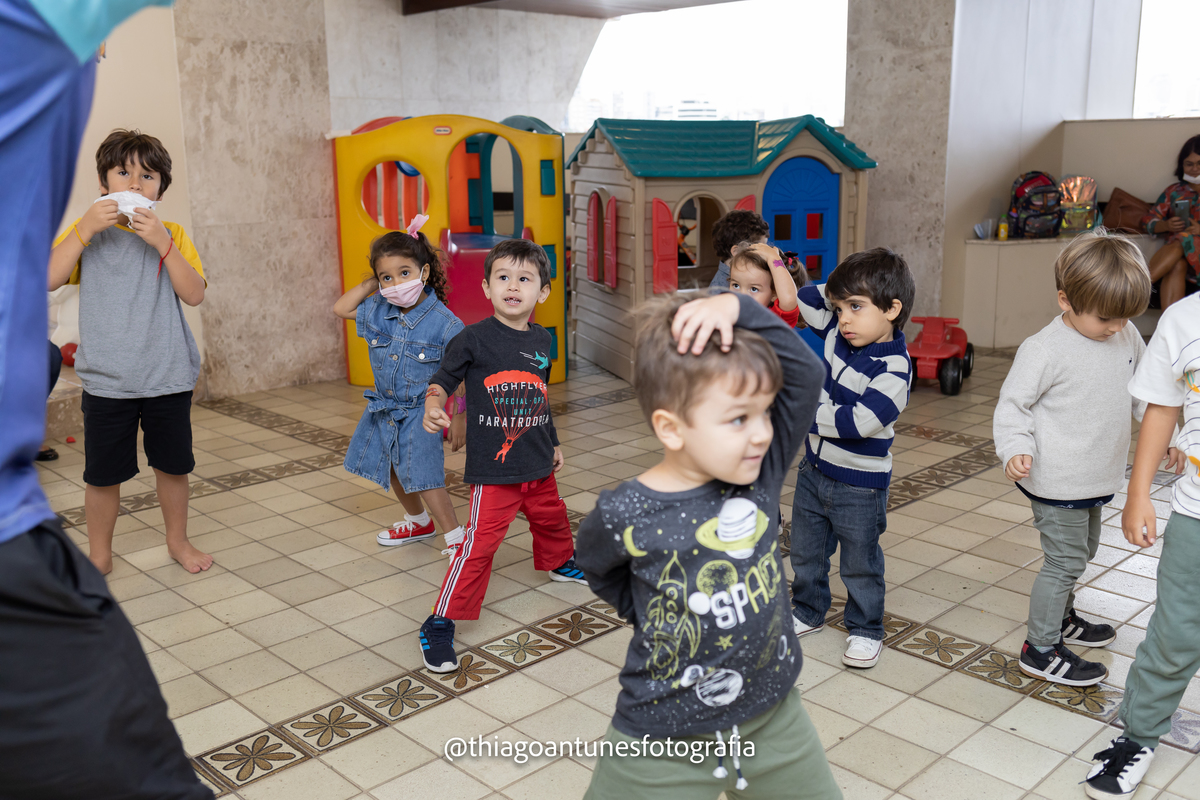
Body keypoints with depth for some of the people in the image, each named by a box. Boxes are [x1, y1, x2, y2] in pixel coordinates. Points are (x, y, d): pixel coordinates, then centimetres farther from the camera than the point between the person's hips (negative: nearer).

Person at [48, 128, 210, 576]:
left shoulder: (171, 236, 4)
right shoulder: (86, 233, 3)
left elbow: (195, 294, -10)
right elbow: (47, 280, -12)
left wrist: (162, 243, -20)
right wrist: (85, 228, -19)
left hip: (168, 377, 1)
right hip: (106, 381, 0)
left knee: (173, 465, 12)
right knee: (102, 473, 7)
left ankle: (177, 541, 33)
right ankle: (99, 552, 27)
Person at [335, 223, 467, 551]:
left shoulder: (445, 324, -21)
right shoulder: (378, 310, -6)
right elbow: (340, 308, 9)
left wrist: (459, 418, -11)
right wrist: (371, 284, -4)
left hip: (420, 413, -7)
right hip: (384, 409, 7)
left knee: (422, 477, -15)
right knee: (395, 472, 21)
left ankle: (456, 537, -5)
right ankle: (418, 522, 45)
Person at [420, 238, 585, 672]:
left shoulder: (542, 340, 4)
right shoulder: (474, 338, -13)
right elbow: (443, 378, -6)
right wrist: (433, 404, -28)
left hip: (538, 465, 6)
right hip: (493, 468, -6)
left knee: (552, 517, 28)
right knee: (480, 543, -11)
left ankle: (561, 563, 60)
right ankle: (439, 624, -2)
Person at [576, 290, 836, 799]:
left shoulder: (761, 472, -11)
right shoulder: (623, 516, -19)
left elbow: (805, 372, -19)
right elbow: (597, 570, 4)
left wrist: (737, 308, -27)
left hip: (774, 719, 4)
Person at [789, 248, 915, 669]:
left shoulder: (893, 368, -24)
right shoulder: (838, 334, -4)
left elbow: (859, 421, -32)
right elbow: (806, 299, 8)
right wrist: (847, 288, -1)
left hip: (858, 484, -7)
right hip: (814, 468, 7)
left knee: (860, 562, 11)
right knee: (804, 550, 20)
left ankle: (865, 629, 30)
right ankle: (808, 611, 41)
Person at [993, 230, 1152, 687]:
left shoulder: (1127, 337, 0)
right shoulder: (1045, 349, -21)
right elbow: (1012, 403, -17)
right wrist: (1015, 451, -30)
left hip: (1097, 478, 8)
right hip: (1056, 482, -8)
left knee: (1082, 552, 23)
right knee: (1065, 560, -1)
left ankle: (1060, 618, 45)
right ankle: (1040, 649, 13)